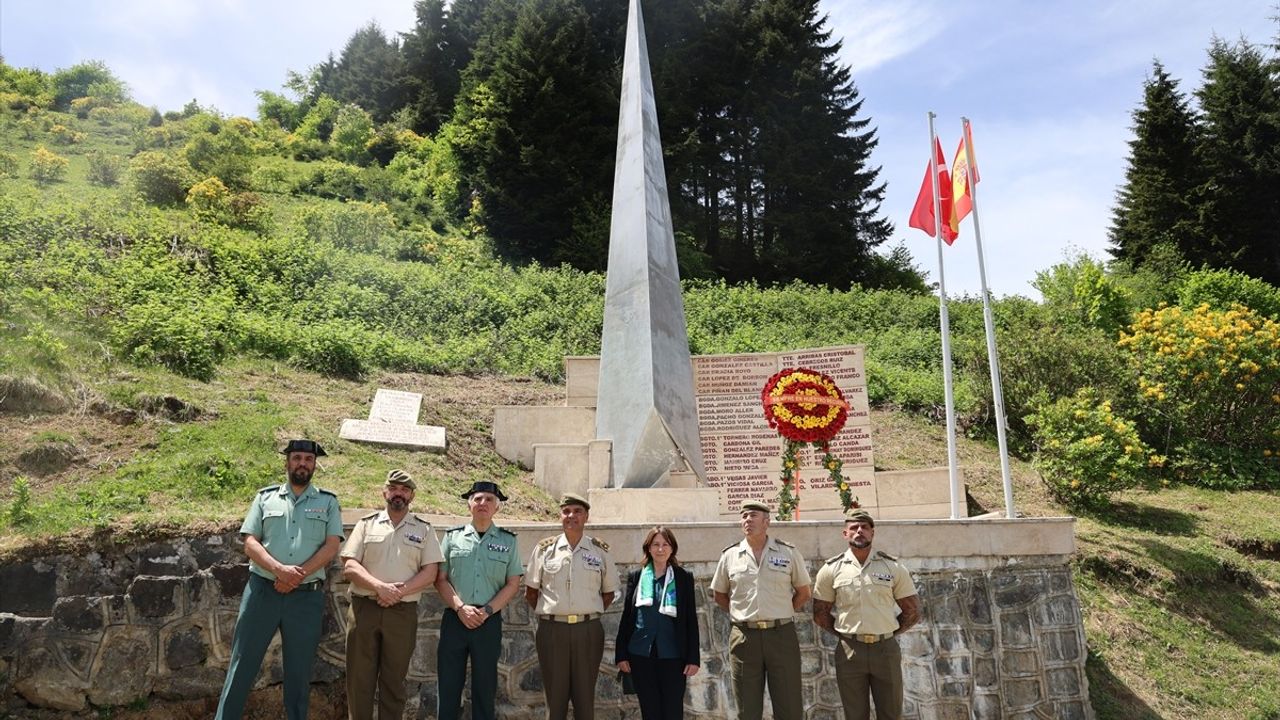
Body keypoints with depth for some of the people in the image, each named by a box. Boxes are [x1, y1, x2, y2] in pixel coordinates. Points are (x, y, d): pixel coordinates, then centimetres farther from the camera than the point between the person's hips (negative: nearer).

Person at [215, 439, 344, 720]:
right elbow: (250, 543, 0)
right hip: (261, 590, 0)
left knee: (299, 670, 9)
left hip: (307, 596, 0)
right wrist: (279, 569, -16)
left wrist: (298, 574, -15)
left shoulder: (328, 501, 7)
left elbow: (332, 546, -2)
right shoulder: (265, 497, 8)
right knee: (242, 664, 3)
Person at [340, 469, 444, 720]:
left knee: (394, 681, 7)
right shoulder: (367, 523, 7)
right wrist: (379, 587, -17)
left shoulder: (423, 529, 7)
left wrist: (399, 591, -15)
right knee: (359, 679, 5)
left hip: (402, 612, 0)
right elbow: (349, 567, -2)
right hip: (364, 608, 0)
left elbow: (430, 573, -1)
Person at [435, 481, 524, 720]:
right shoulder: (452, 537, 6)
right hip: (454, 619, 0)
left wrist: (487, 611, -9)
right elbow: (440, 579, 3)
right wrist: (460, 607, -11)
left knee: (485, 687, 7)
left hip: (489, 621, 0)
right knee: (448, 685, 2)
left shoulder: (508, 541, 5)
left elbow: (513, 584, 3)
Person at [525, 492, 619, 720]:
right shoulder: (544, 549, 2)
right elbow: (531, 592, 9)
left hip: (588, 630, 0)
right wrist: (548, 614, 4)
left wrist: (589, 614, 5)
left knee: (585, 697, 7)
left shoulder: (600, 550, 4)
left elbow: (609, 593, 12)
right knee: (555, 696, 6)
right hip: (552, 629, 0)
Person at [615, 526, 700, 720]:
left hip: (672, 656, -1)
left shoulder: (684, 578, 2)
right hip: (641, 655, 2)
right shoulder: (636, 577, 6)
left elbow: (691, 620, 1)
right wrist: (621, 654, 4)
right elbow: (626, 617, 8)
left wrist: (693, 658, -4)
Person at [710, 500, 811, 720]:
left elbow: (803, 592, 10)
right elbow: (719, 595, 16)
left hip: (781, 634, -1)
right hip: (744, 636, 1)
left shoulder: (788, 552, 1)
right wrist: (739, 614, 6)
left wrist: (783, 613, 4)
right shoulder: (730, 555, 4)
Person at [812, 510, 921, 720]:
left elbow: (912, 611, 7)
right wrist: (845, 634, 3)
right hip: (850, 650, 0)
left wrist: (889, 632, 5)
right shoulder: (831, 569, 0)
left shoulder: (892, 567, 1)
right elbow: (820, 614, 6)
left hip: (886, 648, 1)